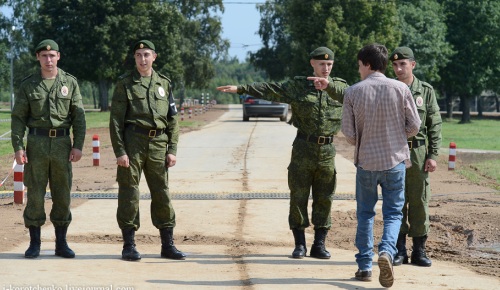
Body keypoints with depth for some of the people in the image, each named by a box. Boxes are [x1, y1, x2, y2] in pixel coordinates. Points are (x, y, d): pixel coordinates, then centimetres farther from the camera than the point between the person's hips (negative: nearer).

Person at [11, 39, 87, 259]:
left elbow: (79, 117, 3)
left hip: (62, 144, 1)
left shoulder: (70, 83, 5)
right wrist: (18, 147, -7)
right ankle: (34, 244, 7)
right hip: (36, 144, -1)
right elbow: (18, 117, 2)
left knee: (62, 195, 3)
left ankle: (61, 243, 12)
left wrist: (78, 146, -5)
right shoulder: (28, 85, 4)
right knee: (35, 194, -1)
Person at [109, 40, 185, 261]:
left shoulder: (164, 83, 12)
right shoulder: (125, 83, 2)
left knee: (162, 194, 5)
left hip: (158, 145, 3)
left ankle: (168, 245, 12)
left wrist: (172, 150, 4)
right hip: (132, 143, -3)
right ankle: (129, 246, 5)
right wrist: (119, 151, -11)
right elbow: (116, 120, -3)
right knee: (129, 194, -1)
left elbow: (173, 120, 13)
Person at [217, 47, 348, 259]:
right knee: (298, 197, 1)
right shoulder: (298, 86, 2)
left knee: (324, 199, 5)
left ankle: (319, 245, 13)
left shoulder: (339, 86, 5)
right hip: (303, 148, -1)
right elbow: (270, 90, -6)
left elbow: (349, 96, -18)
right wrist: (240, 88, -16)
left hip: (327, 150, 1)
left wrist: (328, 85, -36)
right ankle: (299, 244, 9)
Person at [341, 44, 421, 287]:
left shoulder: (353, 93, -7)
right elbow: (414, 126, -2)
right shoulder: (400, 89, -6)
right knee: (393, 213, 8)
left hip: (365, 160, 0)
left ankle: (364, 265, 16)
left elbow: (348, 133, -6)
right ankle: (386, 251, -17)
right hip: (395, 160, 0)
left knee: (365, 213, 14)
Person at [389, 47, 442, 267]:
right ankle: (399, 250, 9)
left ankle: (419, 250, 10)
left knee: (419, 201, 2)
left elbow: (435, 125, 4)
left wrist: (433, 155, -4)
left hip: (418, 153, 0)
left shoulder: (426, 91, 4)